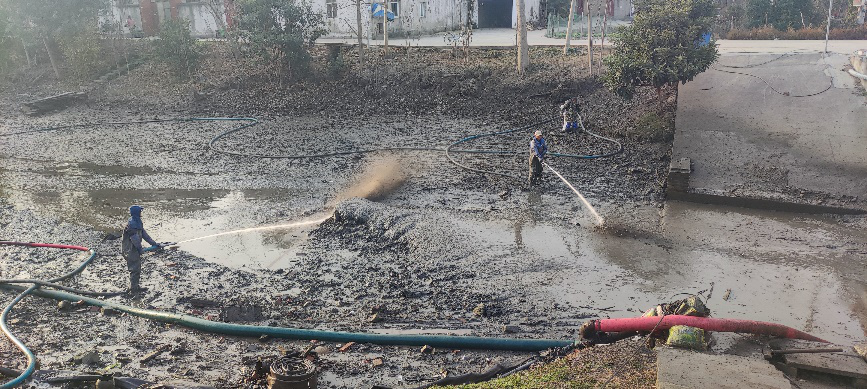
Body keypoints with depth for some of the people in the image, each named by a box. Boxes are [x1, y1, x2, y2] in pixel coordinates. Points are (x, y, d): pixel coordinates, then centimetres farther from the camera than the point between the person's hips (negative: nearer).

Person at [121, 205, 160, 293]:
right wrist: (139, 248, -12)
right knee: (135, 269, -4)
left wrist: (154, 243, 14)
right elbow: (134, 238, -22)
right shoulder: (131, 223, -21)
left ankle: (135, 286, 28)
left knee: (137, 268, 17)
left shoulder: (137, 222, 12)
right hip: (130, 250, -10)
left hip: (135, 249, 10)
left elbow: (144, 234, 16)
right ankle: (134, 288, 5)